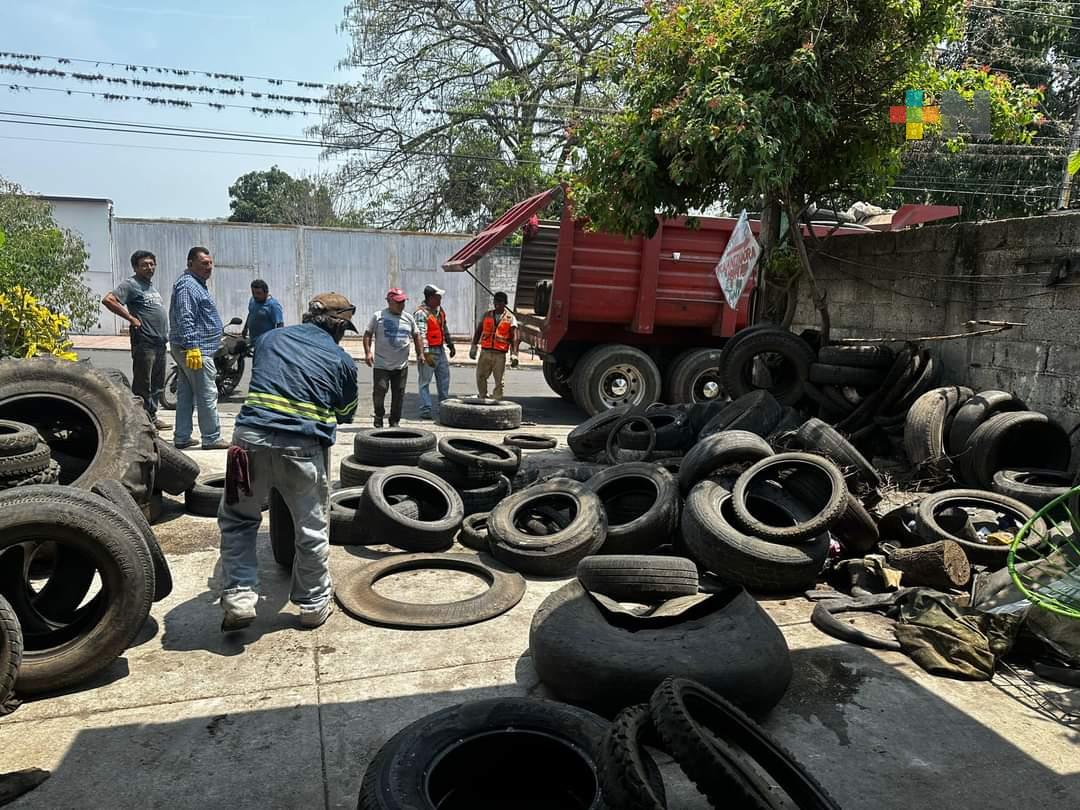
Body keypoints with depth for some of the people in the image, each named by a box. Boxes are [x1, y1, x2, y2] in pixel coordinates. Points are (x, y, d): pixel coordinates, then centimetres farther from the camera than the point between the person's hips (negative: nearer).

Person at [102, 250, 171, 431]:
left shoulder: (151, 285, 19)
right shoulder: (130, 284, -7)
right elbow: (108, 300, -19)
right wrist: (131, 318, -18)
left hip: (160, 342, 9)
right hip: (144, 342, -9)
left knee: (157, 384, 14)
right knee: (142, 384, -4)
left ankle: (152, 417, 23)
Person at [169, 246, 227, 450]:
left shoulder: (197, 284, 21)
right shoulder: (188, 286, -13)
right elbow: (185, 320, -22)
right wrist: (192, 348, -26)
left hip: (188, 349, 11)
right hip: (196, 349, -11)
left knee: (186, 394, 11)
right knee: (207, 395, -6)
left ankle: (182, 438, 16)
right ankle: (211, 439, -1)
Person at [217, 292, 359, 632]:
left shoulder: (272, 337, 18)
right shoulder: (342, 360, 11)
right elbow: (345, 414, 21)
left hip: (251, 435, 2)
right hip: (302, 446, -2)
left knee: (237, 519, 20)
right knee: (311, 528, 15)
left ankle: (239, 598, 14)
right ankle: (314, 603, 27)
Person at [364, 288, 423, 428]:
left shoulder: (408, 318, 10)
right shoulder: (378, 316, 0)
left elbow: (416, 336, 19)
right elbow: (368, 334, 2)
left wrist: (420, 353, 12)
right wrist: (367, 352, -9)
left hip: (402, 365, 3)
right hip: (381, 365, -3)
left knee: (398, 395, 5)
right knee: (379, 391, -7)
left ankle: (394, 421, 18)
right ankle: (379, 416, 16)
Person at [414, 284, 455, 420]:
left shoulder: (439, 309, 10)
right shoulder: (421, 313, -17)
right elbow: (421, 335, -23)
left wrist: (450, 344, 23)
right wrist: (426, 354, -28)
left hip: (441, 350, 9)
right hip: (428, 351, -9)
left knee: (444, 380, 14)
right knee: (425, 382, -2)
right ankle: (425, 410, 1)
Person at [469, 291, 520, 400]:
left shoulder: (510, 318, 0)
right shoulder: (487, 315, 10)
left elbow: (514, 337, -7)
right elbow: (478, 331, 15)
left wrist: (514, 355, -16)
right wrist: (473, 346, 9)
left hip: (500, 355, -3)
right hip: (485, 352, 3)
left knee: (499, 380, 0)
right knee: (480, 377, 5)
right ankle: (483, 398, 20)